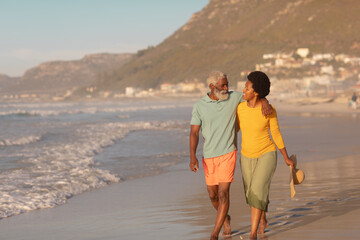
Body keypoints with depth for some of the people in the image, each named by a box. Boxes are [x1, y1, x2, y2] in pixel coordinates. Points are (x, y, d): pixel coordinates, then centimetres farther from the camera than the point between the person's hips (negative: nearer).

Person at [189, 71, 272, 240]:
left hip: (228, 154, -2)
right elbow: (194, 132, -5)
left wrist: (265, 102, -17)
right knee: (213, 195, 12)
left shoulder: (234, 97, -2)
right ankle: (225, 218, 43)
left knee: (223, 192, -13)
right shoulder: (199, 106, -4)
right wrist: (193, 156, -17)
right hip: (208, 156, 2)